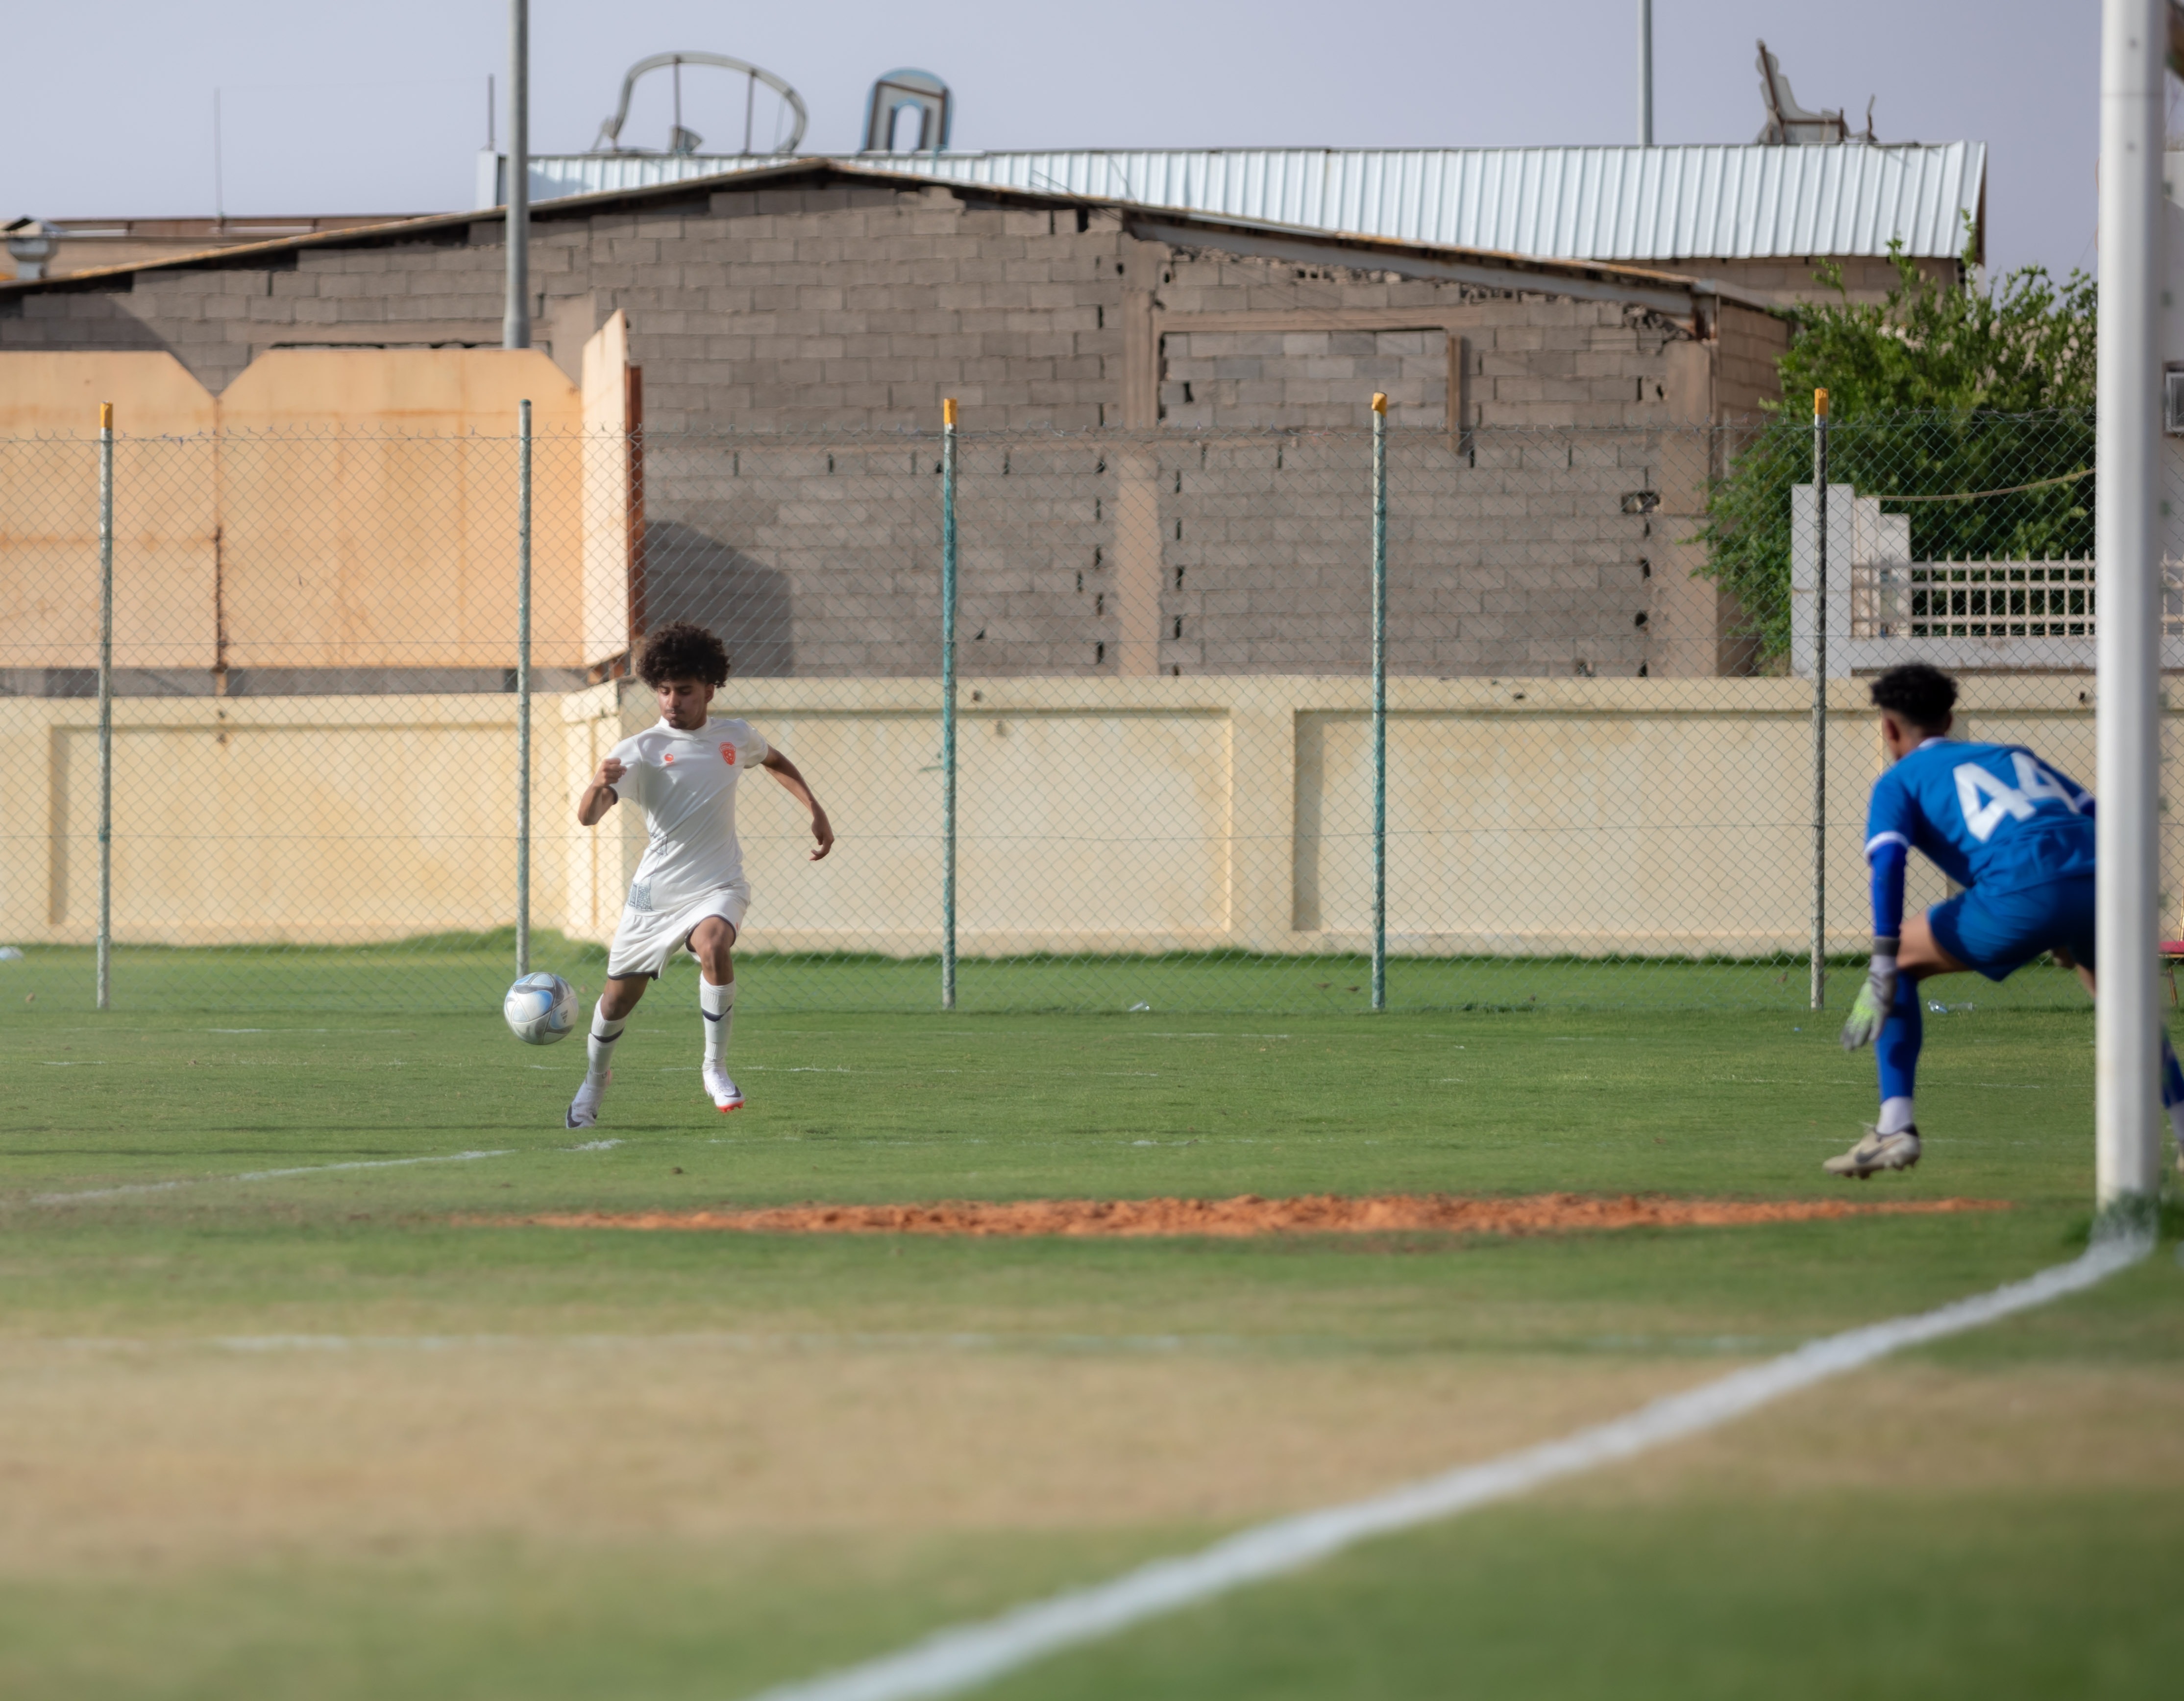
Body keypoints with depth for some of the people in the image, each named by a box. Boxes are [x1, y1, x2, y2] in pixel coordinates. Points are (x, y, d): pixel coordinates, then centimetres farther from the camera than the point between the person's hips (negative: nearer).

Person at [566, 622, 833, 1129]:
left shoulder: (734, 738, 5)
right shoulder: (640, 751, -8)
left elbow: (774, 761, 30)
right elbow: (588, 817, -20)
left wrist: (815, 810, 22)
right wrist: (599, 786, -42)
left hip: (717, 887, 0)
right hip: (656, 891, 0)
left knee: (714, 947, -33)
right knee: (618, 997, 7)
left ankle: (716, 1069, -17)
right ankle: (596, 1080, 38)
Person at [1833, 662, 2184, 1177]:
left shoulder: (1900, 781, 21)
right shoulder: (2015, 755, 36)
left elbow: (1889, 861, 2)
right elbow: (2094, 817, 28)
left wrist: (1884, 969, -6)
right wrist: (2075, 932, 37)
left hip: (2025, 893, -5)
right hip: (2097, 880, 5)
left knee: (1899, 962, 15)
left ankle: (1895, 1128, 2)